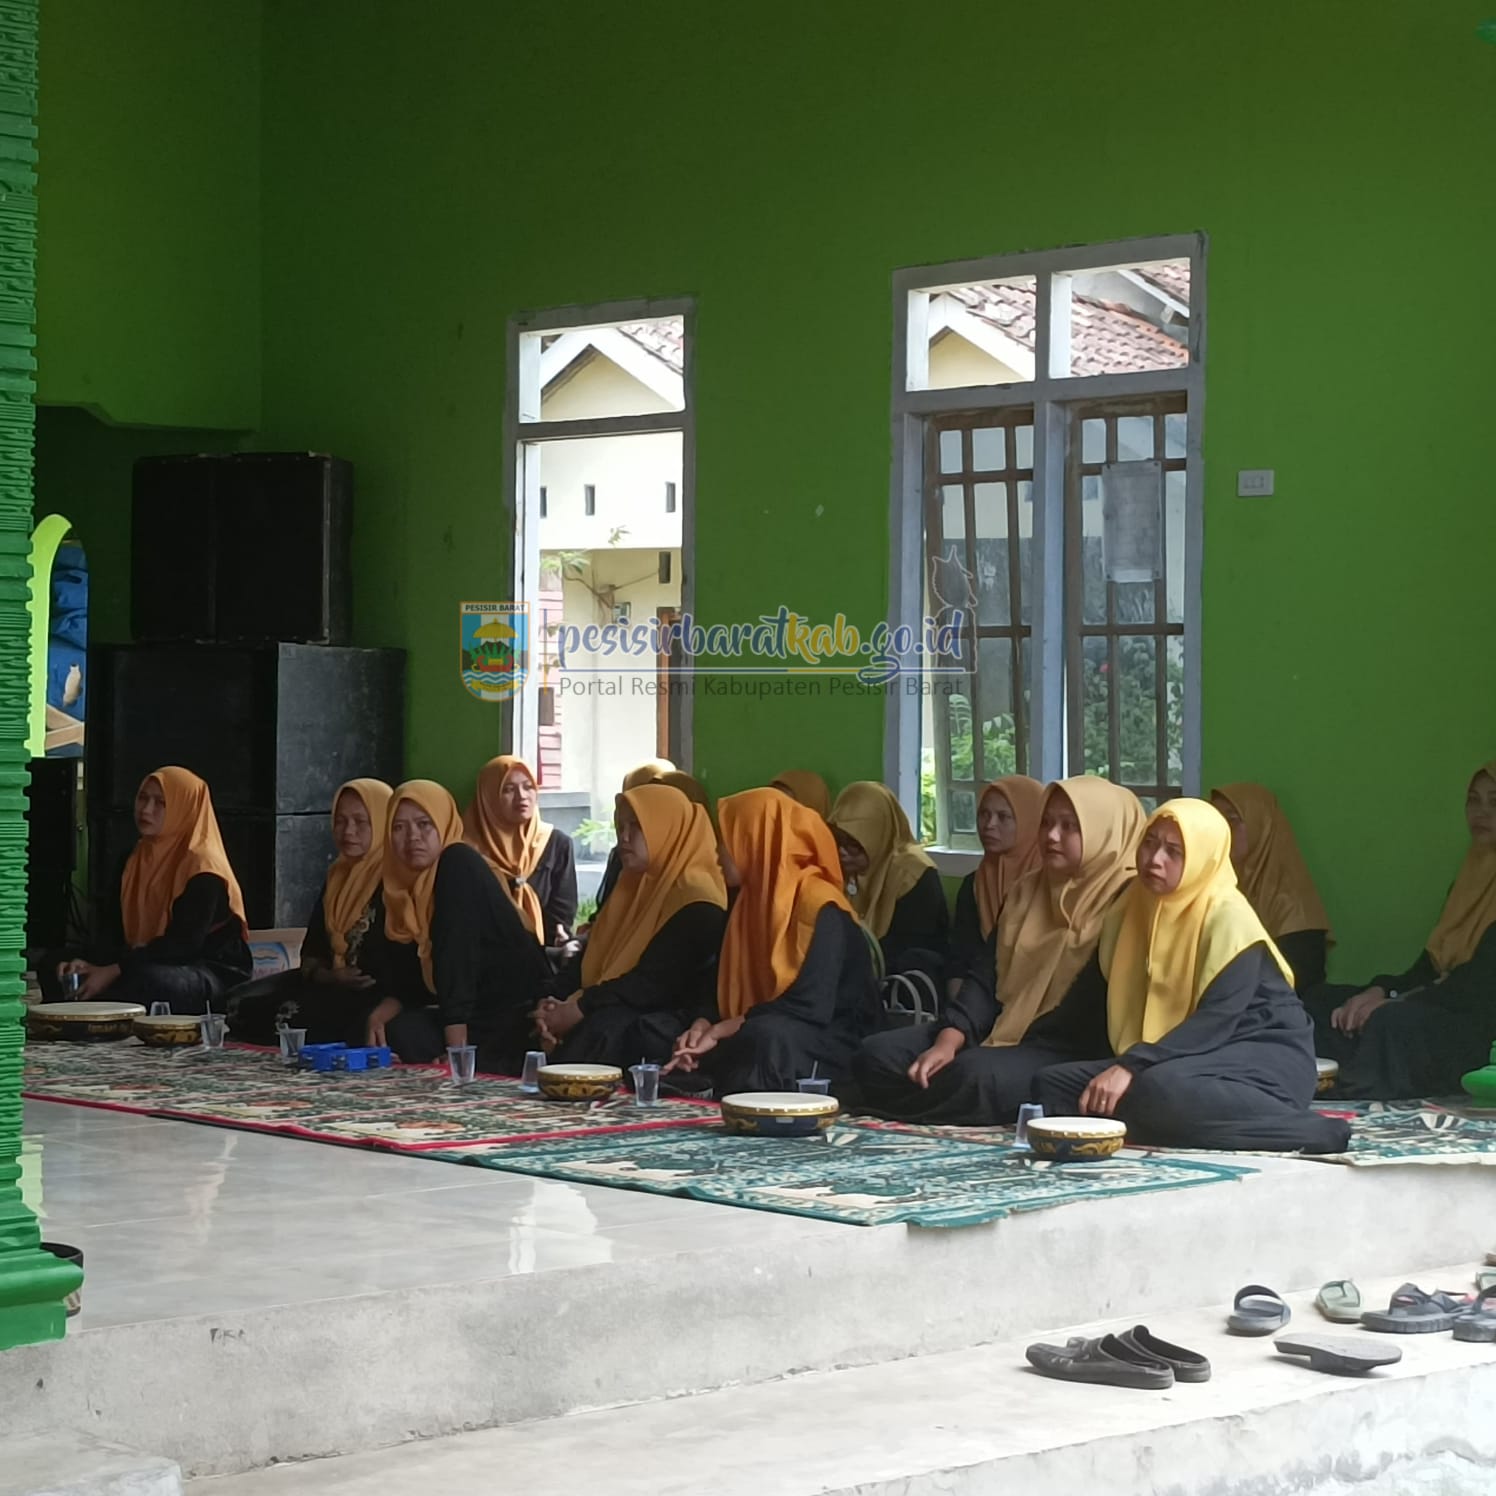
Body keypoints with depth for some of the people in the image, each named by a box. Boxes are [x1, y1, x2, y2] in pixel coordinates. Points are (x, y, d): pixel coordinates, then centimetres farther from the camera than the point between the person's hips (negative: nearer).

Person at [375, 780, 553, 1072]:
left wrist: (457, 1050, -27)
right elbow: (420, 966, 13)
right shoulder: (407, 878, 9)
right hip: (481, 1010, 8)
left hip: (519, 1015, -8)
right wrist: (387, 1007, -6)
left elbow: (457, 954, -22)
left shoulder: (460, 865, -16)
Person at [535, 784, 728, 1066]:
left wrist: (580, 1009, -20)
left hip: (671, 1022, -8)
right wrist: (556, 1001, -5)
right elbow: (593, 956, 14)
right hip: (619, 1013, 8)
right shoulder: (632, 886, 19)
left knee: (602, 1031, -35)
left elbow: (655, 983, -20)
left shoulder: (696, 901, -11)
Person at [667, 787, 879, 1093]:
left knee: (767, 1037, -41)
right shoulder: (753, 900, 13)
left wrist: (719, 1031, -19)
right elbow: (733, 992, 13)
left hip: (830, 1044, -8)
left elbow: (810, 1006, -23)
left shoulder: (820, 906, -14)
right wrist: (703, 1027, -10)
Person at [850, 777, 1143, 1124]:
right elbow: (987, 977, 9)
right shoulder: (1027, 891, 16)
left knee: (975, 1075, -34)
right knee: (878, 1056, -9)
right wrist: (948, 1040, -6)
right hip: (997, 1031, 7)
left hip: (1065, 1049, -7)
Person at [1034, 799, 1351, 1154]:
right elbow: (1107, 995, 13)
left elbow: (1218, 1019, -24)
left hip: (1261, 1056, -7)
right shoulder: (1134, 905, 8)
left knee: (1160, 1091, -40)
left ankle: (1310, 1131, -32)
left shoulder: (1228, 915, -14)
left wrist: (1131, 1066, -31)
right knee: (1053, 1084, -7)